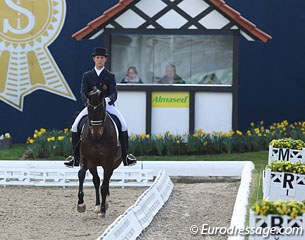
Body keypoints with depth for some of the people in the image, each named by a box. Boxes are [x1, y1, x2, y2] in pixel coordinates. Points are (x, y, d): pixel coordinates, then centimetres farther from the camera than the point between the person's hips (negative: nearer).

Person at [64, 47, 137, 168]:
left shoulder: (110, 76, 5)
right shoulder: (87, 76, 7)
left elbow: (114, 93, -7)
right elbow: (83, 92, -4)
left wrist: (108, 99, -31)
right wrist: (89, 102, -25)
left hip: (107, 105, -1)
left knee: (123, 126, -22)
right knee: (75, 126, -18)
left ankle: (125, 156, -12)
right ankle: (75, 157, -7)